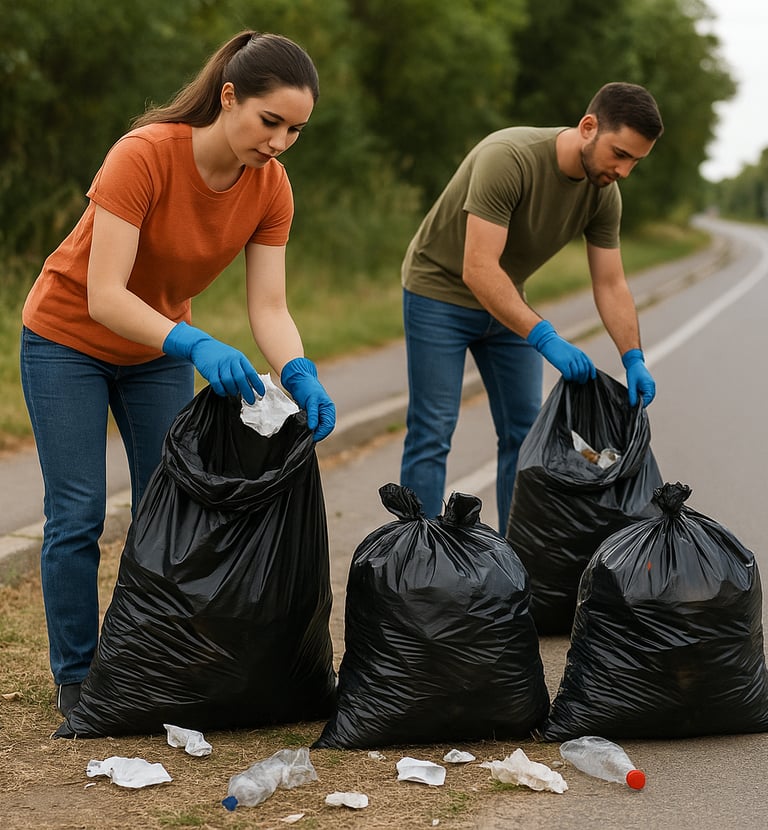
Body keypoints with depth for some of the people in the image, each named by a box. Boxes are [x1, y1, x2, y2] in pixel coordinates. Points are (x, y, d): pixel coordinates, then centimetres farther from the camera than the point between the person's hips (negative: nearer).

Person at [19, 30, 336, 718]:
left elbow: (269, 306, -17)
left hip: (160, 349, 5)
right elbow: (104, 297, -36)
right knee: (78, 515, -6)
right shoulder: (144, 155, -32)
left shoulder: (270, 187, -15)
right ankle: (76, 680, 7)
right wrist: (196, 345, -49)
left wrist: (302, 376, -36)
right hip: (69, 338, -5)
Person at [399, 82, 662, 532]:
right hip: (440, 290, -7)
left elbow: (611, 284, -4)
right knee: (432, 433, -7)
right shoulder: (508, 158, -33)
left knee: (524, 433, 5)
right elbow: (478, 269, -37)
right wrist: (546, 339, -42)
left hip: (507, 301, 7)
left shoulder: (604, 195, -11)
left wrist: (633, 358, -18)